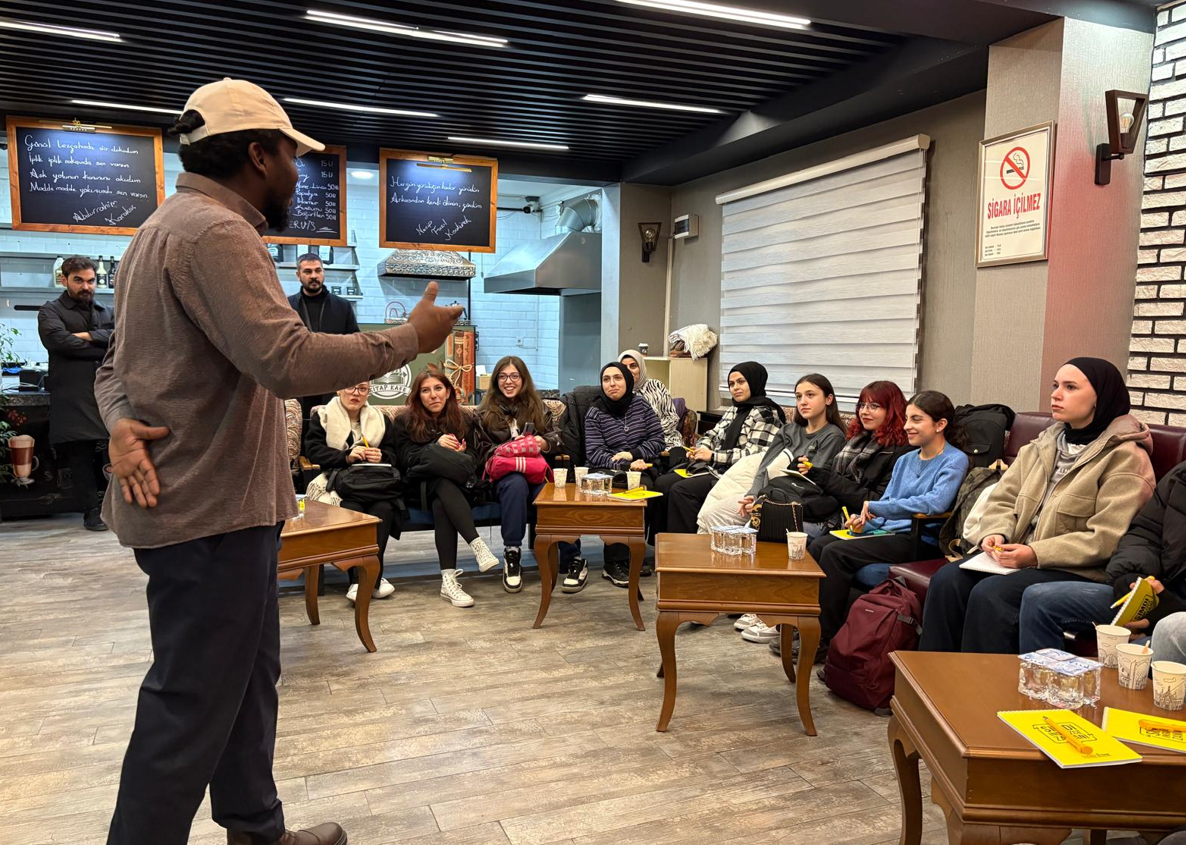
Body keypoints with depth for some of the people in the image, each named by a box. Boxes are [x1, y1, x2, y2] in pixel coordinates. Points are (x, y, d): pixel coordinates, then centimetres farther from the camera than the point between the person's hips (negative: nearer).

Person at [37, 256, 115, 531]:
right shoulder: (51, 311, 6)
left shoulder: (106, 312, 20)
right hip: (73, 398, -3)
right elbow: (58, 340, -14)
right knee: (80, 454, -2)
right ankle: (91, 511, 5)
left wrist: (87, 336, -10)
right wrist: (103, 347, -7)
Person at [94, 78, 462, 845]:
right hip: (210, 508, -11)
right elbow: (287, 360, -29)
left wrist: (123, 421, -3)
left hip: (219, 501, 11)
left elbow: (116, 364, 18)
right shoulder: (214, 231, -17)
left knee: (248, 674, 19)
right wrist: (411, 338, -17)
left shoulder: (167, 228, 18)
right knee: (194, 701, 0)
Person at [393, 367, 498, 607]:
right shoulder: (405, 421, 7)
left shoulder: (464, 419, 12)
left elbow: (474, 459, 8)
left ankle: (449, 580, -43)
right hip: (420, 486, -1)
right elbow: (407, 459, -5)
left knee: (441, 503, -35)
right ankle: (477, 544, -44)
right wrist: (437, 446, -19)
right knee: (444, 485, -37)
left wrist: (461, 456, -16)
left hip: (450, 485, 1)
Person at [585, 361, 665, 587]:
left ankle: (615, 562, -25)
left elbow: (657, 440, 7)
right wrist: (625, 465, -18)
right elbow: (595, 454, -5)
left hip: (640, 468, 1)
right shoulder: (595, 413, 5)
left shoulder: (641, 405, 10)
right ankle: (616, 562, -25)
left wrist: (633, 454, -9)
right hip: (607, 471, -1)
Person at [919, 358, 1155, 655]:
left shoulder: (1125, 457, -6)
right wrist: (996, 533, -7)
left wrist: (1036, 553, -21)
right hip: (1020, 559, 6)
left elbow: (1107, 538, -15)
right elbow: (1002, 499, 14)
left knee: (989, 594, -30)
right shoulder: (1044, 444, 15)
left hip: (1078, 572, -6)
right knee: (947, 579, -18)